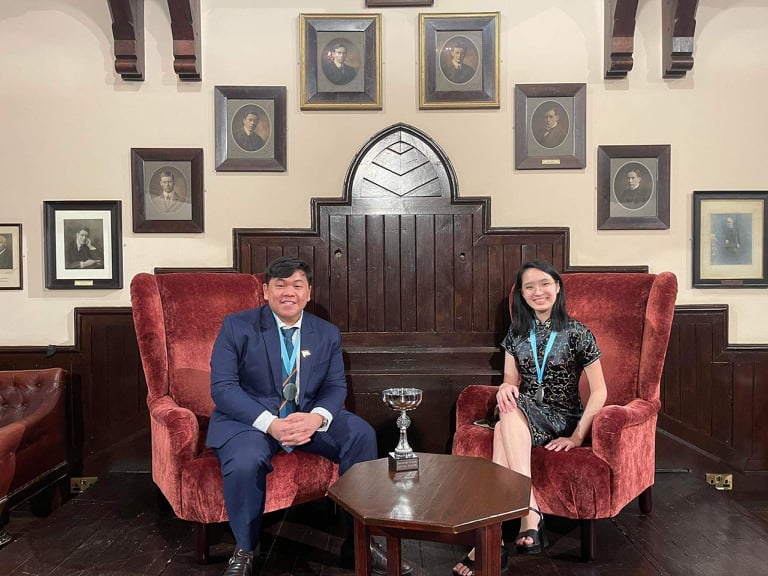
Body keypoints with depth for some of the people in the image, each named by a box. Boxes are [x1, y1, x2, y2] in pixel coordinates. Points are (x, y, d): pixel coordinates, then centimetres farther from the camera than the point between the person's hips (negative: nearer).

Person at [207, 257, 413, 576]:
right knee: (245, 464, -34)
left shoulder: (327, 333, 4)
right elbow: (222, 387, -13)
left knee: (361, 434, -19)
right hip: (249, 418, -3)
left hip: (308, 417, 3)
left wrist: (316, 418, -23)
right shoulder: (236, 326, -6)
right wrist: (270, 424, -27)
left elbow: (335, 386, 1)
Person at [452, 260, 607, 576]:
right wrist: (505, 387, -16)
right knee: (508, 411, -36)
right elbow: (511, 378, 10)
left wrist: (577, 436, -15)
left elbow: (599, 391, -5)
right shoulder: (516, 332, 9)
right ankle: (531, 514, -38)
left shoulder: (577, 333, -4)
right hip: (524, 418, 4)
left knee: (504, 430, -36)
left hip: (562, 420, -3)